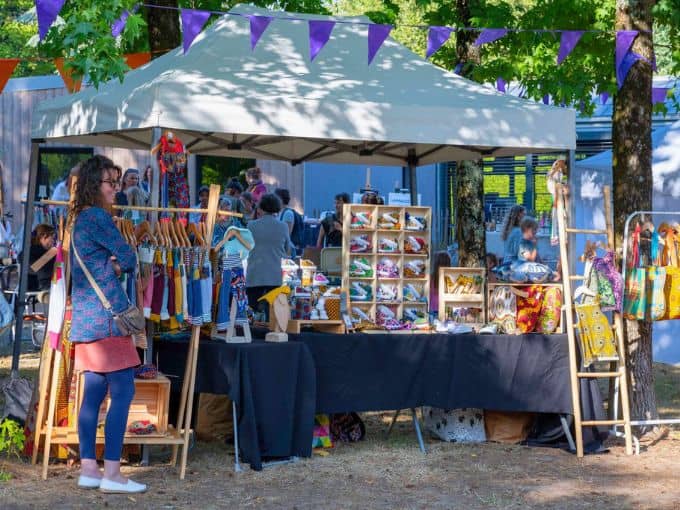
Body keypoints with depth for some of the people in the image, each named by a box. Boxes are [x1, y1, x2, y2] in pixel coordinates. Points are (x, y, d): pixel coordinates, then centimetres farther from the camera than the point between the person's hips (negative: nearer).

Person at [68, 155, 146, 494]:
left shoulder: (79, 219, 18)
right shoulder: (98, 217, -11)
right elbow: (128, 259, -9)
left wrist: (112, 265, 1)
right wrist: (117, 264, 10)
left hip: (86, 316, 10)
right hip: (106, 314, -10)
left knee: (94, 391, 10)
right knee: (123, 391, -9)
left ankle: (88, 469, 10)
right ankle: (111, 474, -12)